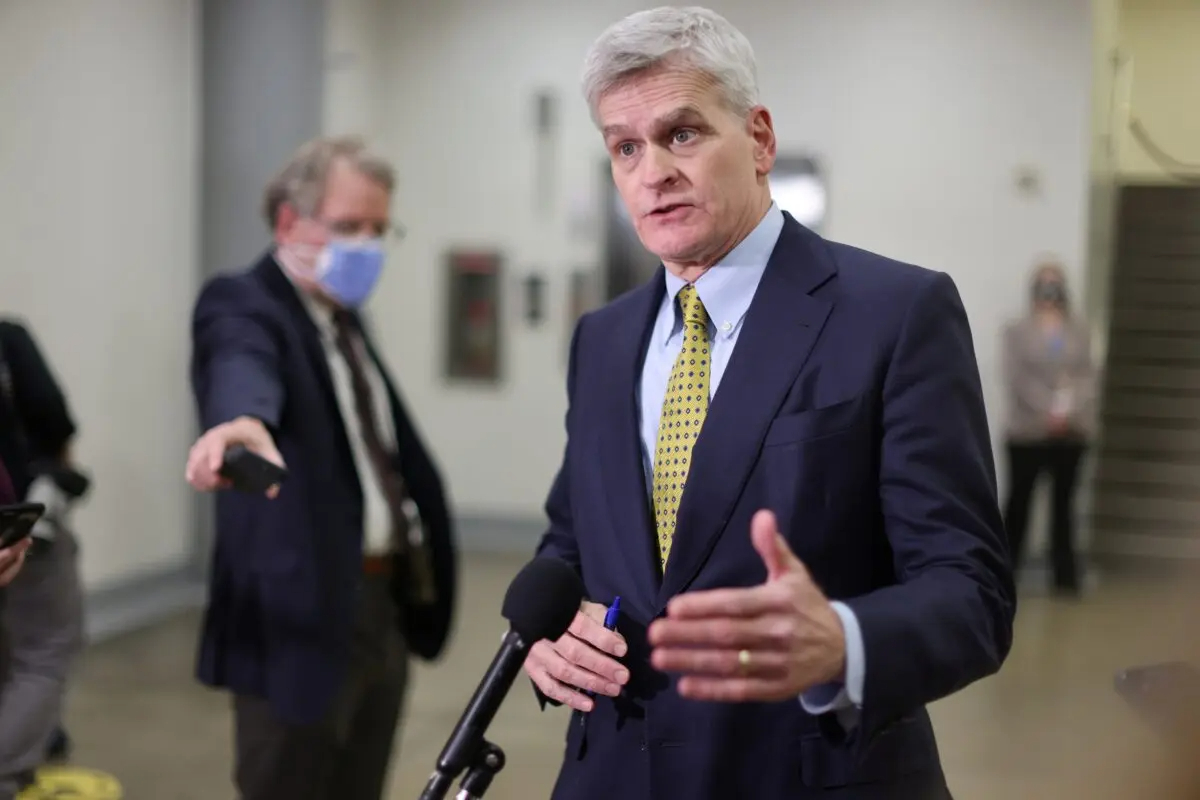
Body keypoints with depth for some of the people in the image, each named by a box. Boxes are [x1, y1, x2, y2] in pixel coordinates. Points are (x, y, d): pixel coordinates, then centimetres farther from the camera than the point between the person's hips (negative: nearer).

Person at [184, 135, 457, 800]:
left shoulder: (348, 317, 13)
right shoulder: (241, 306, -12)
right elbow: (244, 370, -37)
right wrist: (243, 421, -59)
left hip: (384, 607, 8)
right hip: (301, 618, -8)